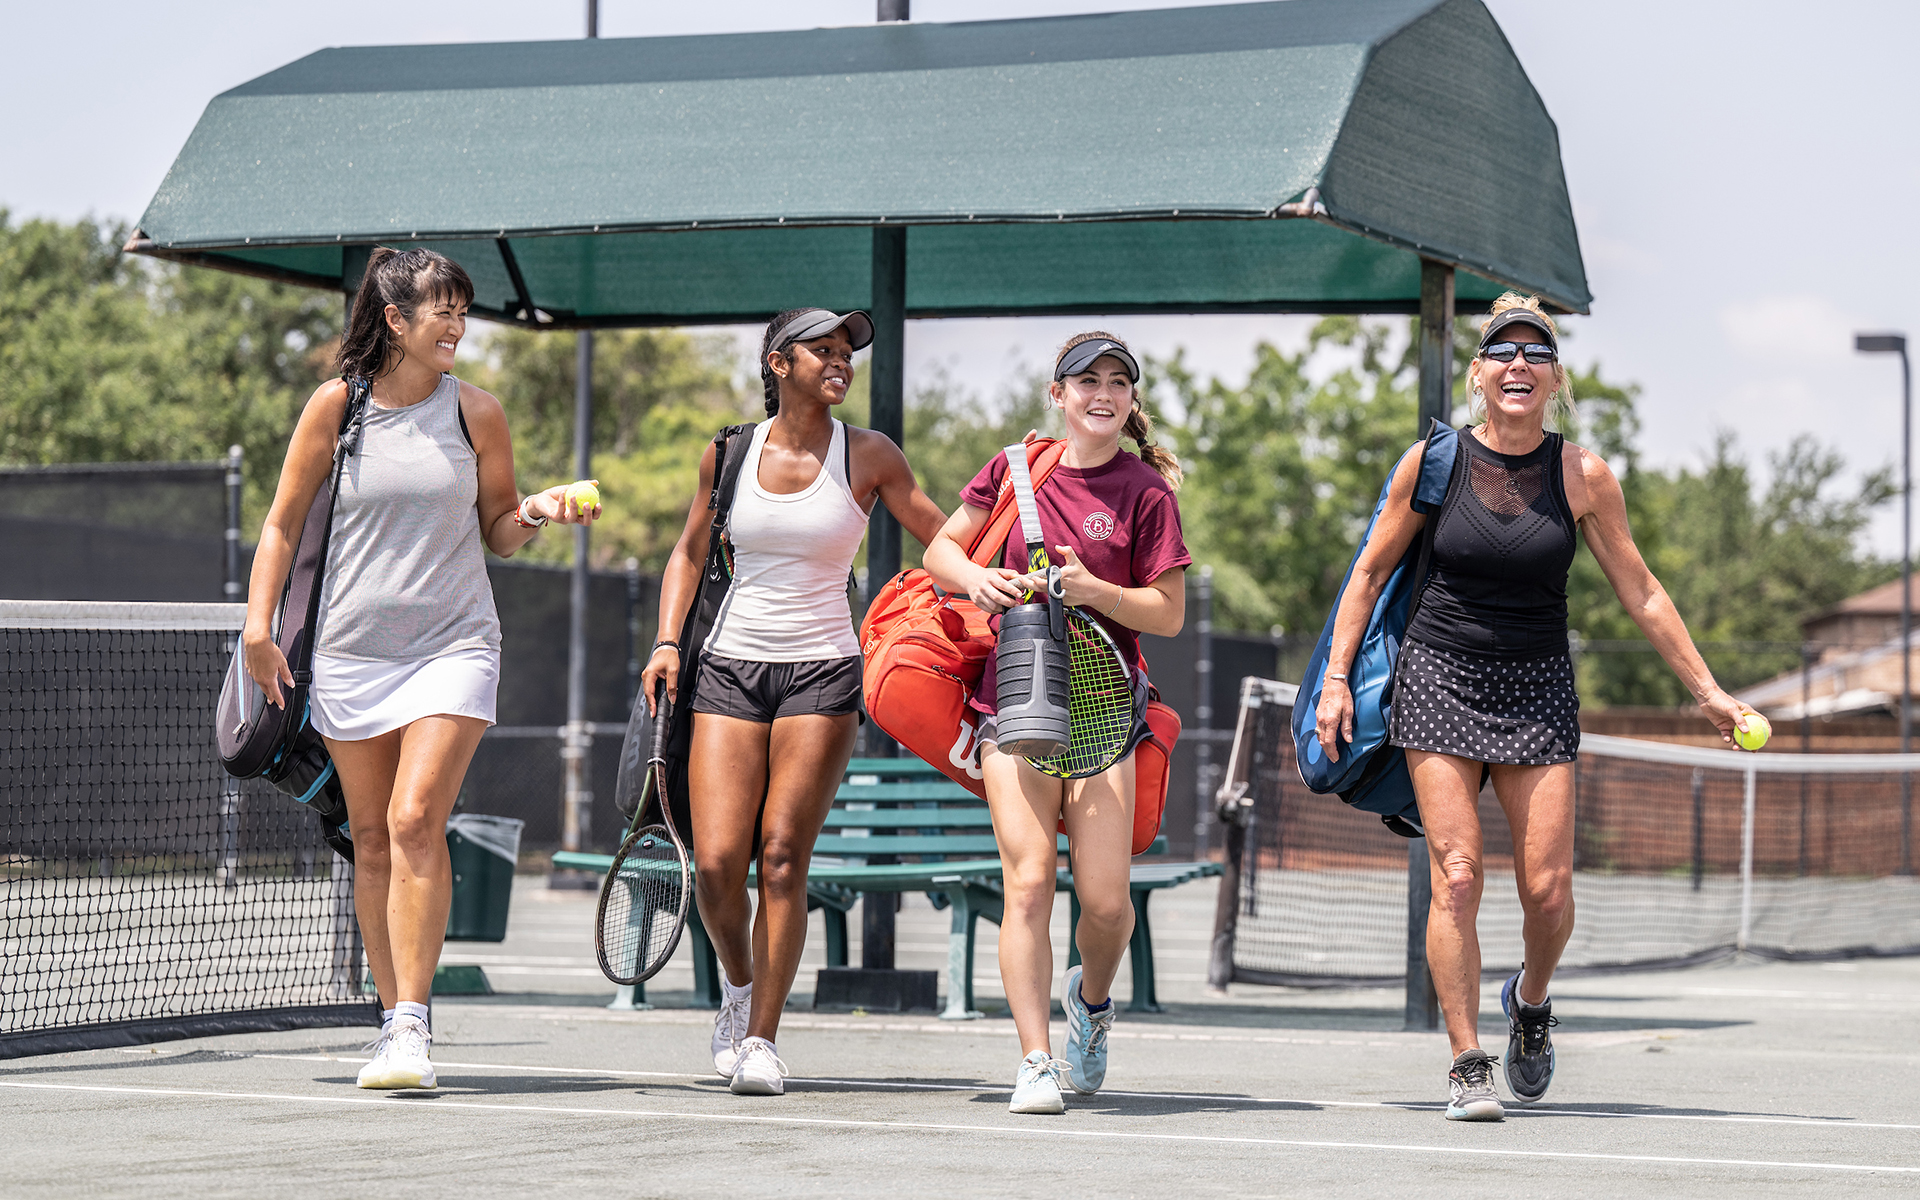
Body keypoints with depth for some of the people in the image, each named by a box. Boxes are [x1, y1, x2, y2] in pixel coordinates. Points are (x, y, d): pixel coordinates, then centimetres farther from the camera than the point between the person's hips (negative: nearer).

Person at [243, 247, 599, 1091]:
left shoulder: (475, 413, 1)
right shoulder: (336, 405, 0)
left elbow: (497, 532, 10)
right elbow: (283, 523, 6)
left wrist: (533, 513, -11)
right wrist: (259, 625, -2)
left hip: (452, 644, -1)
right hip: (351, 648, 2)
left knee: (415, 821, -16)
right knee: (372, 838, 6)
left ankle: (412, 1024, -15)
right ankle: (393, 1017, 16)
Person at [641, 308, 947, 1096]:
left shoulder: (869, 457, 1)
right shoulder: (729, 452, 6)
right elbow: (689, 553, 18)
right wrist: (667, 640, 6)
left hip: (821, 671, -1)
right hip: (730, 667, 1)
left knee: (782, 859, -9)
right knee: (716, 863, -8)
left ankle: (761, 1037, 0)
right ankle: (739, 983, 21)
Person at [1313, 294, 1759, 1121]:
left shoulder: (1582, 476, -1)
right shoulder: (1433, 462, -2)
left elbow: (1640, 594, 5)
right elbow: (1371, 571, 7)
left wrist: (1707, 692, 4)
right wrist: (1336, 678, 2)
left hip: (1538, 691, 1)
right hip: (1440, 679, -1)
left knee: (1548, 890, -5)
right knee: (1455, 876, -11)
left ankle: (1531, 999, 28)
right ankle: (1468, 1066, -3)